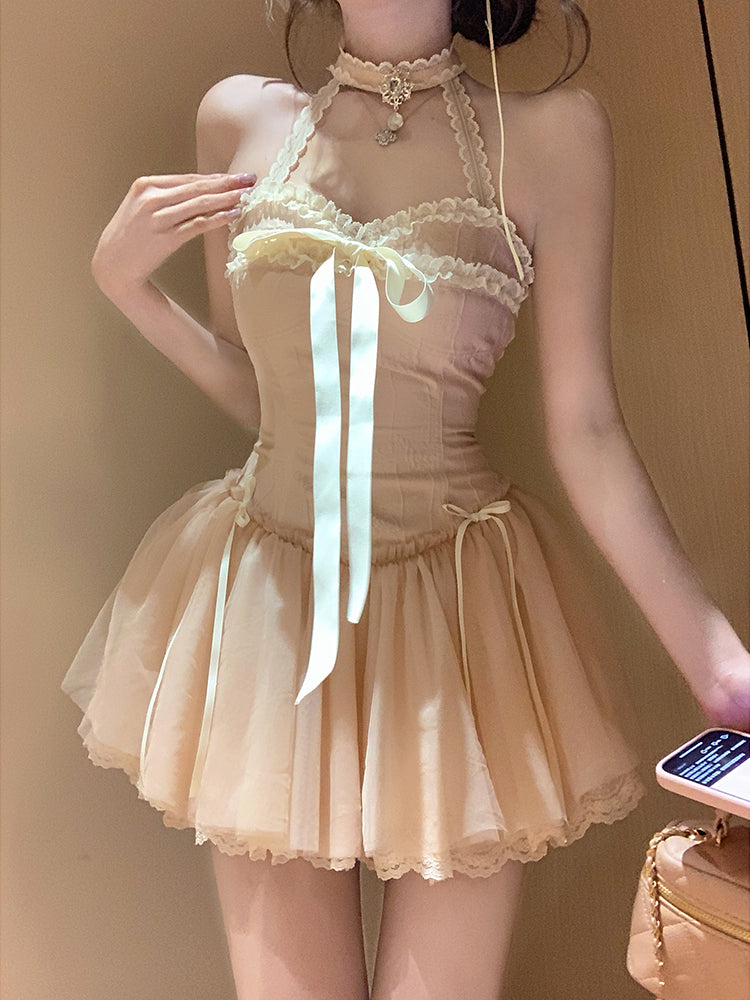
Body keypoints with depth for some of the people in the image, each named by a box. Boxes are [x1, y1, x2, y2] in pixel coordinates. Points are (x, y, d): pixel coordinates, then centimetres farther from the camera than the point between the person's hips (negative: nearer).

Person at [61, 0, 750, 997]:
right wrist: (124, 280, -1)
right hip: (266, 603, 3)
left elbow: (585, 428, -6)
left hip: (457, 613, -2)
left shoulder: (552, 133, -3)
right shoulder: (241, 118, 6)